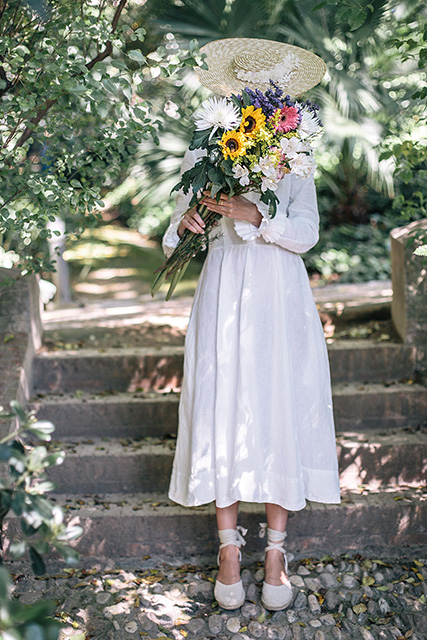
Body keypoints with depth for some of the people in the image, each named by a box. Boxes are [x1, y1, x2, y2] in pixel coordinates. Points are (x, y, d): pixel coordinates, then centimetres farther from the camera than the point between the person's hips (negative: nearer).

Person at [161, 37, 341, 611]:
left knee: (281, 413, -1)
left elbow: (305, 235, -4)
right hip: (223, 299, 0)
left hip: (280, 302, 0)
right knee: (222, 413, -2)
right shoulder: (201, 160, 10)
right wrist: (186, 223, -13)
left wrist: (255, 215, -19)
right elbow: (175, 244, 9)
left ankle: (275, 552, 10)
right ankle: (229, 548, 11)